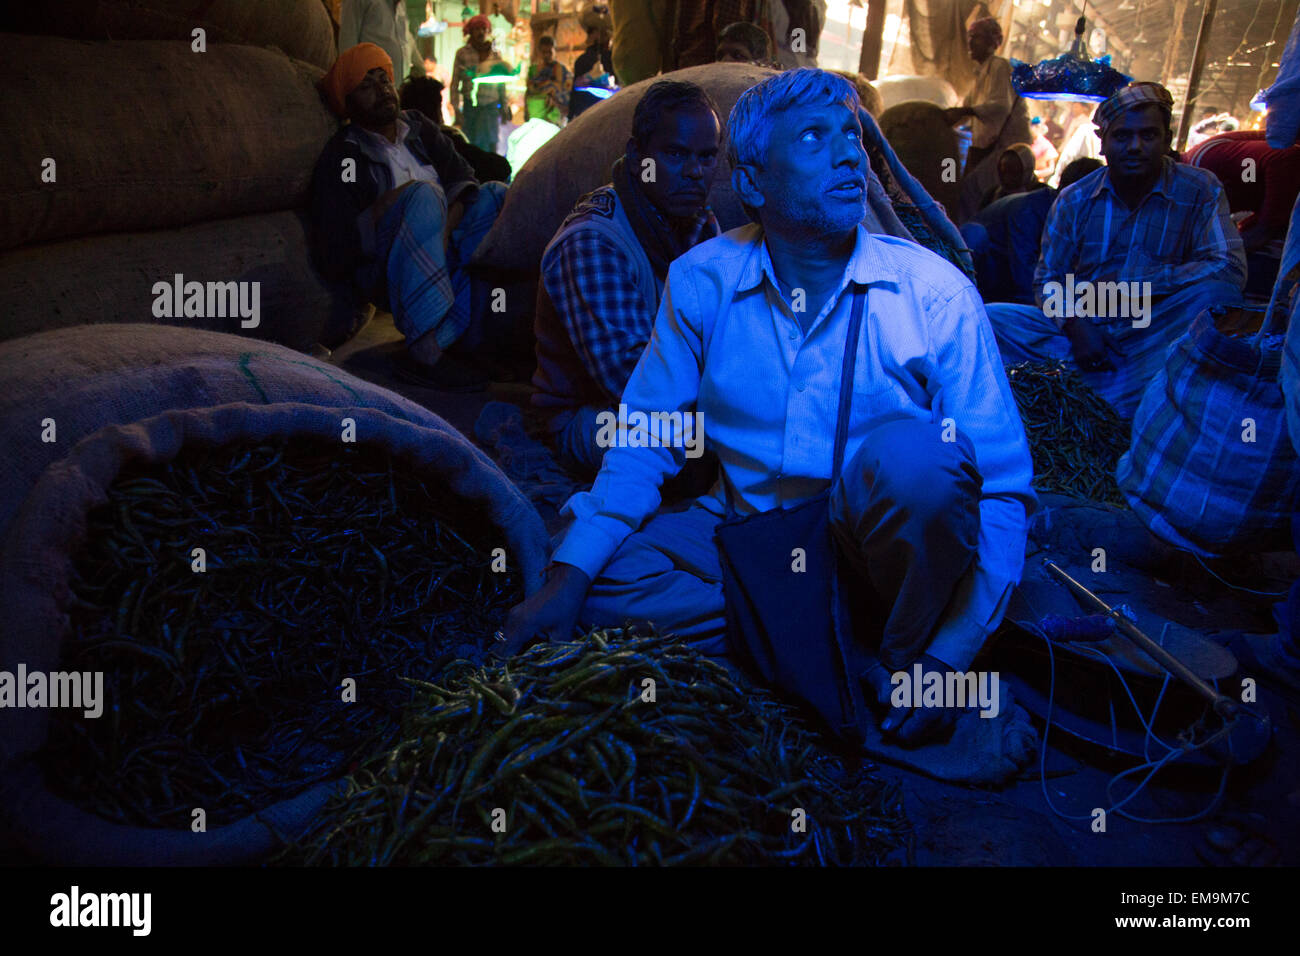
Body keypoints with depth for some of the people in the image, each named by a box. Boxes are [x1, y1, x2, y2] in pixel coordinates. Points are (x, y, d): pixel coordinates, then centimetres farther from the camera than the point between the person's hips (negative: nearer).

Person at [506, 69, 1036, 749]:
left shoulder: (935, 293, -11)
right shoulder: (701, 281, -5)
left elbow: (1003, 485, -12)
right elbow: (644, 440, 0)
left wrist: (950, 655, -24)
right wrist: (567, 578, -13)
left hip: (872, 544, -2)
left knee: (912, 451, -33)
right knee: (597, 570, -18)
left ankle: (901, 657, -9)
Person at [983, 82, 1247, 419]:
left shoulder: (1199, 191, -2)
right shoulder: (1074, 200, 5)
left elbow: (1230, 268, -14)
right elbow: (1048, 279, 5)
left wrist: (1131, 287, -18)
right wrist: (1075, 325, -17)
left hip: (1154, 336, -2)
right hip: (1085, 332, 2)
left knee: (1214, 292, -32)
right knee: (993, 318, -19)